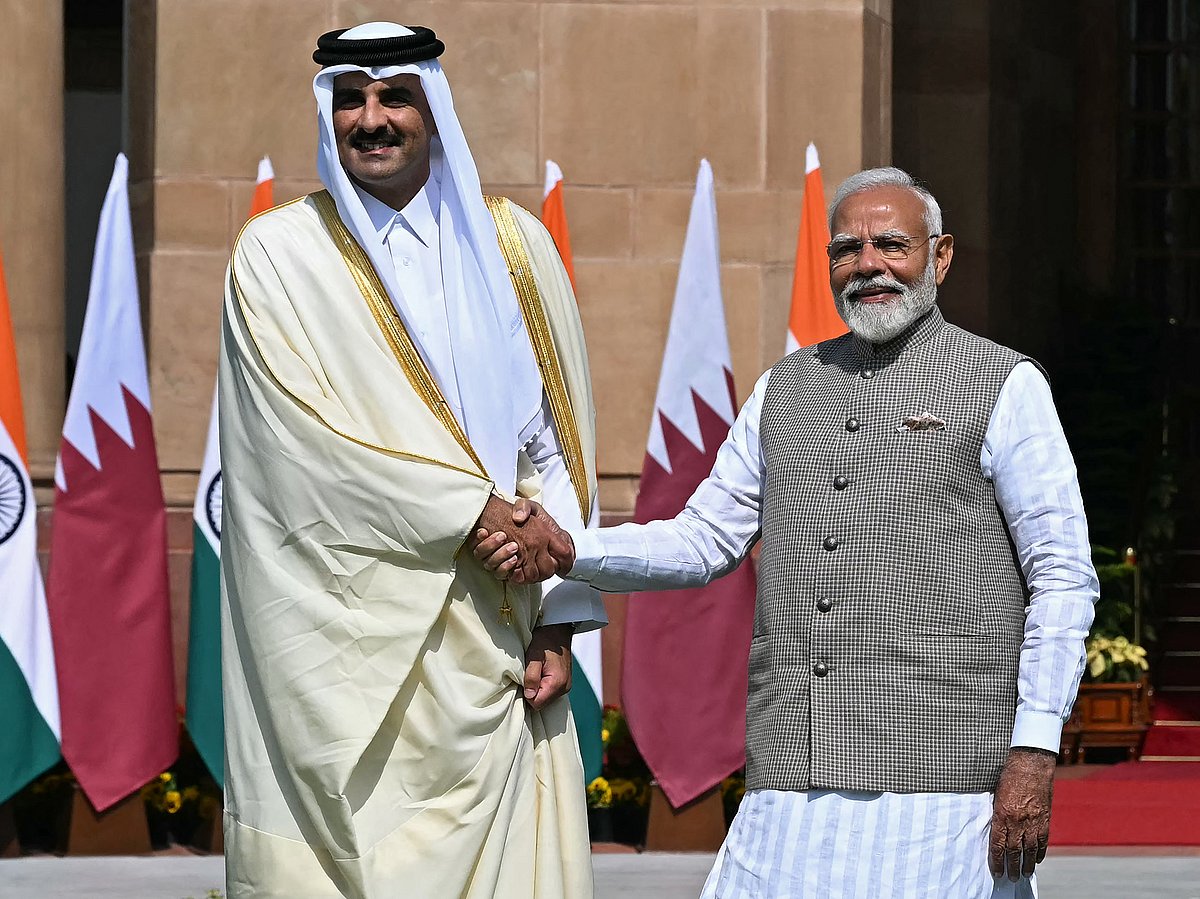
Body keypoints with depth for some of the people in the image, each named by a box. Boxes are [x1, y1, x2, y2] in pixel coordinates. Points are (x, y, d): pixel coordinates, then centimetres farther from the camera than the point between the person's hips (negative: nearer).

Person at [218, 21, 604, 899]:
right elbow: (311, 432, -9)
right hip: (349, 647, -2)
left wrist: (558, 621, 1)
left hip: (490, 644, 3)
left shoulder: (513, 244, 11)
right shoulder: (278, 253, 2)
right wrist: (476, 511, -13)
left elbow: (554, 437, 9)